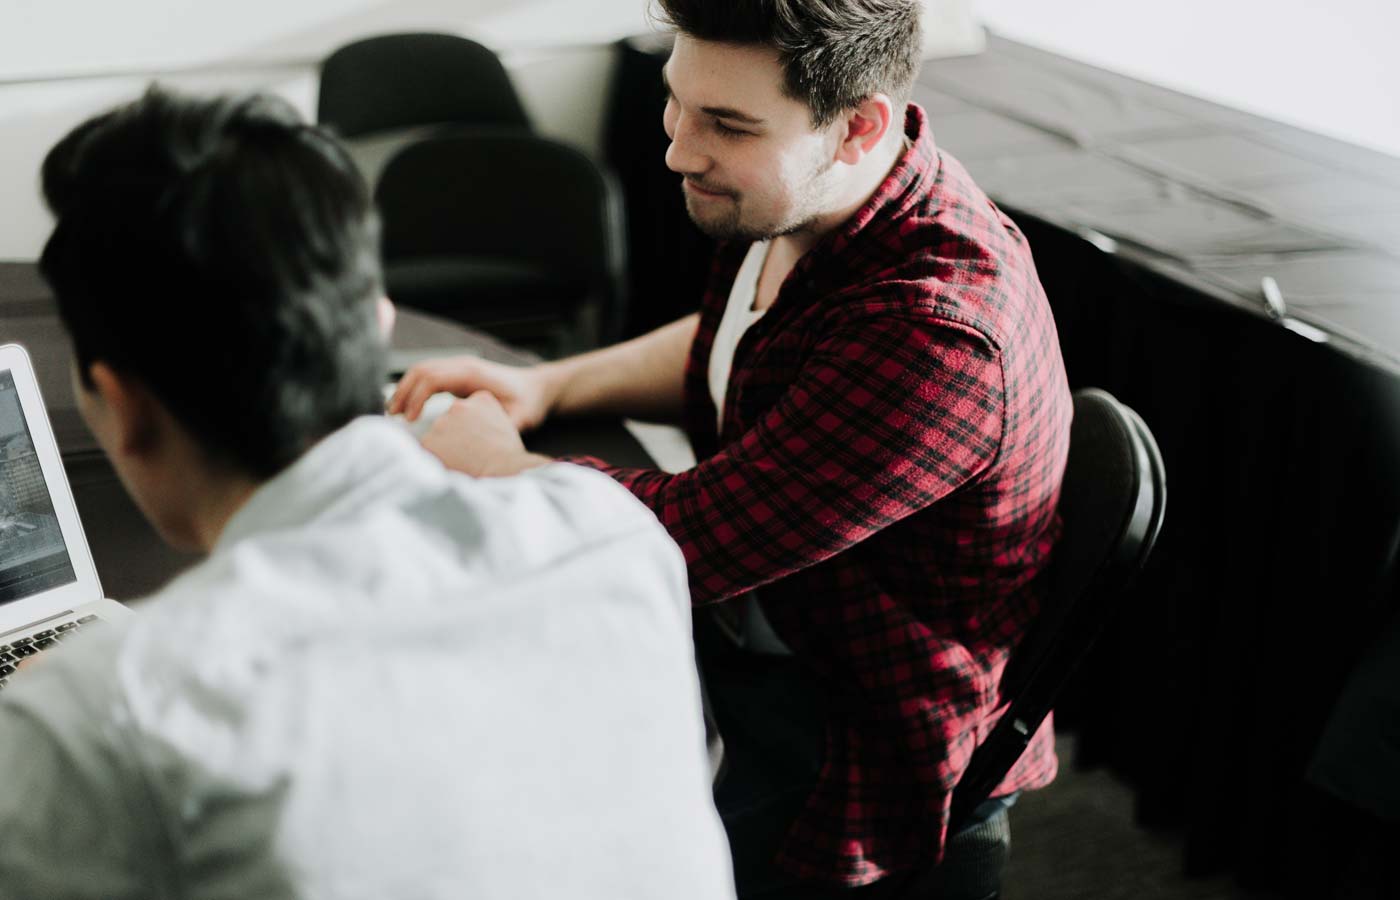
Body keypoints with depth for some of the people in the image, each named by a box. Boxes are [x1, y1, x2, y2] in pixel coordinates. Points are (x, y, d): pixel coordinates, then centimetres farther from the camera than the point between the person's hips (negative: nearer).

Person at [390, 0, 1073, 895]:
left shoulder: (936, 334, -34)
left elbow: (690, 536, -28)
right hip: (750, 634, 8)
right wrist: (545, 385, 1)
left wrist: (494, 463, -12)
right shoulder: (790, 197, -6)